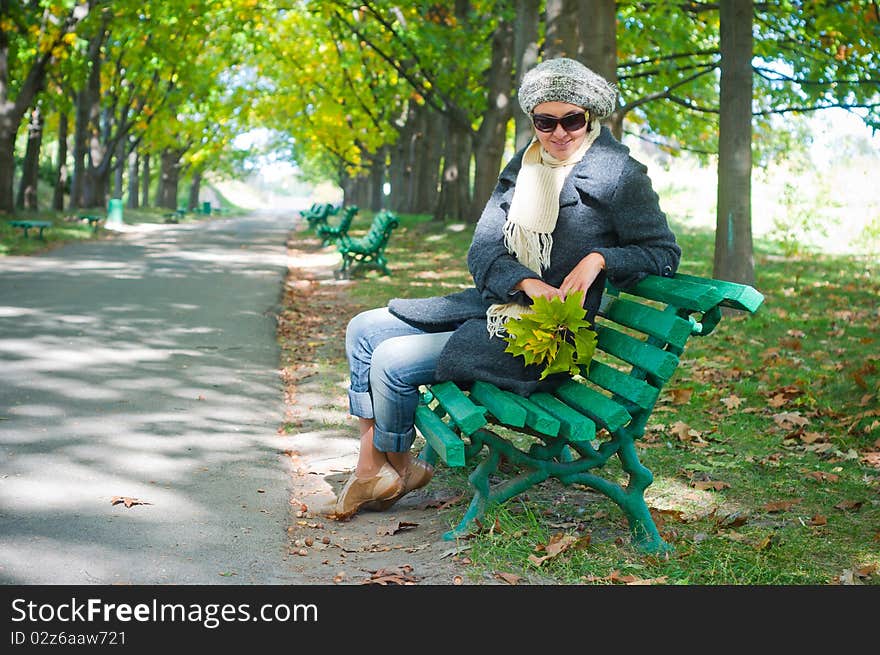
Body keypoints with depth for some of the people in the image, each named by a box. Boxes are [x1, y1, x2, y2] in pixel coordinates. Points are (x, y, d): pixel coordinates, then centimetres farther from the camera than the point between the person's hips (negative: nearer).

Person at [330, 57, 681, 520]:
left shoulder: (616, 173, -9)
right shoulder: (522, 167, 9)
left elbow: (664, 253, -7)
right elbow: (482, 252, 1)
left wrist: (600, 257, -23)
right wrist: (525, 283, -19)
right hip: (493, 304, 8)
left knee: (392, 362, -17)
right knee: (364, 330, 3)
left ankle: (398, 465, 12)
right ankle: (370, 468, 5)